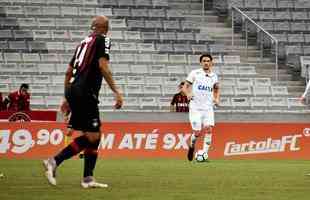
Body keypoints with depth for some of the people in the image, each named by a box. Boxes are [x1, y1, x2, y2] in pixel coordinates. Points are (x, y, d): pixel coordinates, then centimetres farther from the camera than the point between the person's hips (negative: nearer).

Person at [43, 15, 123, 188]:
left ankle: (88, 178, 7)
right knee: (92, 137, -8)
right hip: (86, 93, -9)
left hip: (73, 90, 9)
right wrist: (117, 92, -15)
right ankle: (54, 162, -14)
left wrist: (67, 98, 28)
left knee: (95, 135, 11)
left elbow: (69, 72, 22)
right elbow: (103, 66, -14)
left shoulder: (84, 42, 22)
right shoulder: (103, 40, 0)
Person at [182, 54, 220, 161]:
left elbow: (217, 89, 28)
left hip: (208, 108, 3)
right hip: (195, 107, -3)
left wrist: (217, 99, 9)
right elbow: (185, 87, 1)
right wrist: (188, 94, -20)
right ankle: (192, 146, 26)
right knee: (197, 132, -7)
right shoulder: (195, 73, -1)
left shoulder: (214, 76, 10)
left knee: (208, 129, -15)